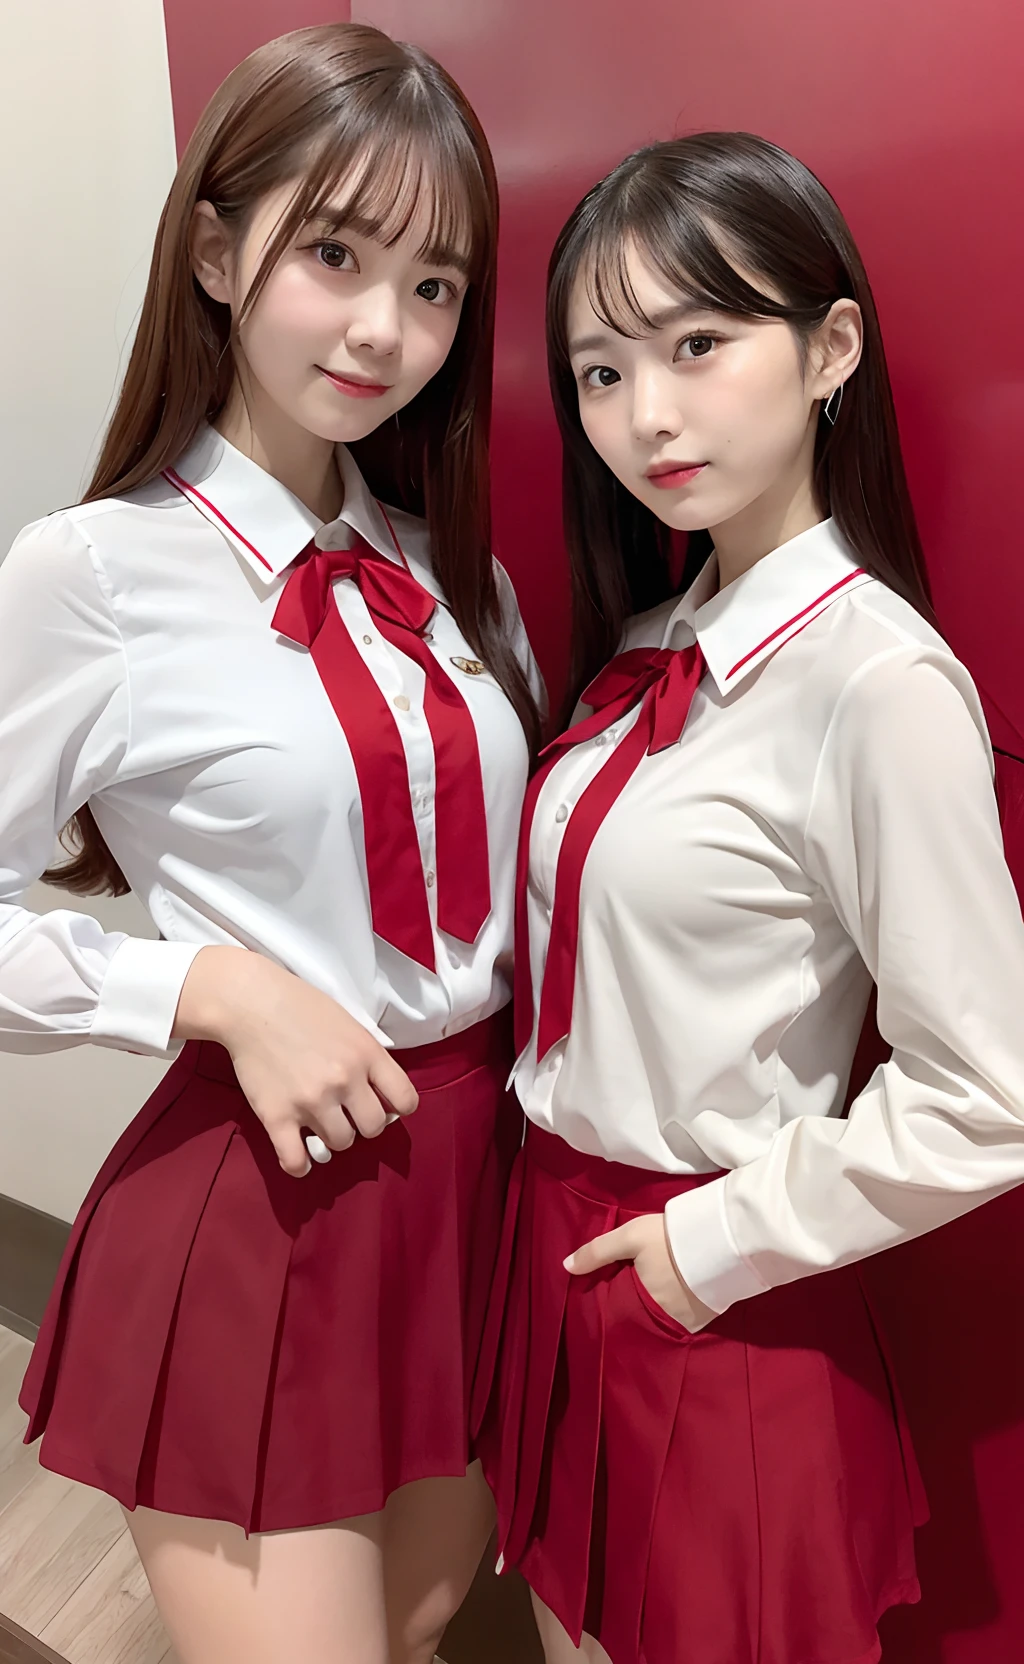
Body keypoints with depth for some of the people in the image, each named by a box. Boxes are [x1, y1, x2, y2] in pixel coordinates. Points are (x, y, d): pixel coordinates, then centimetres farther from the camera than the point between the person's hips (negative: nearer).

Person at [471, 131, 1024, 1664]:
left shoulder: (876, 678, -21)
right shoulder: (656, 642, 1)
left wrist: (716, 1243, -13)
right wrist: (551, 1194, 2)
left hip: (713, 1303, -6)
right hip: (556, 1237, 6)